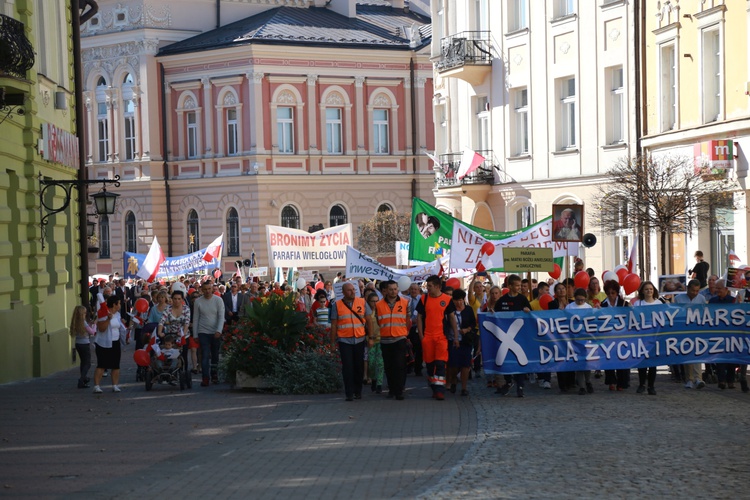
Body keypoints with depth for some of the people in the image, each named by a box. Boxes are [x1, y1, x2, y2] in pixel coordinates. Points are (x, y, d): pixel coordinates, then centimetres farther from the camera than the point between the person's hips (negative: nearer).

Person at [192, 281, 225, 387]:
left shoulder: (218, 300, -2)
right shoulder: (198, 301, 1)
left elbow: (221, 317, -5)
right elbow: (195, 319, 4)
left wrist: (219, 331, -18)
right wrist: (195, 335, 3)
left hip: (215, 333, 1)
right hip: (203, 332, -1)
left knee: (215, 355, 10)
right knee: (205, 355, -8)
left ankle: (214, 376, 23)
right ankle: (205, 378, -11)